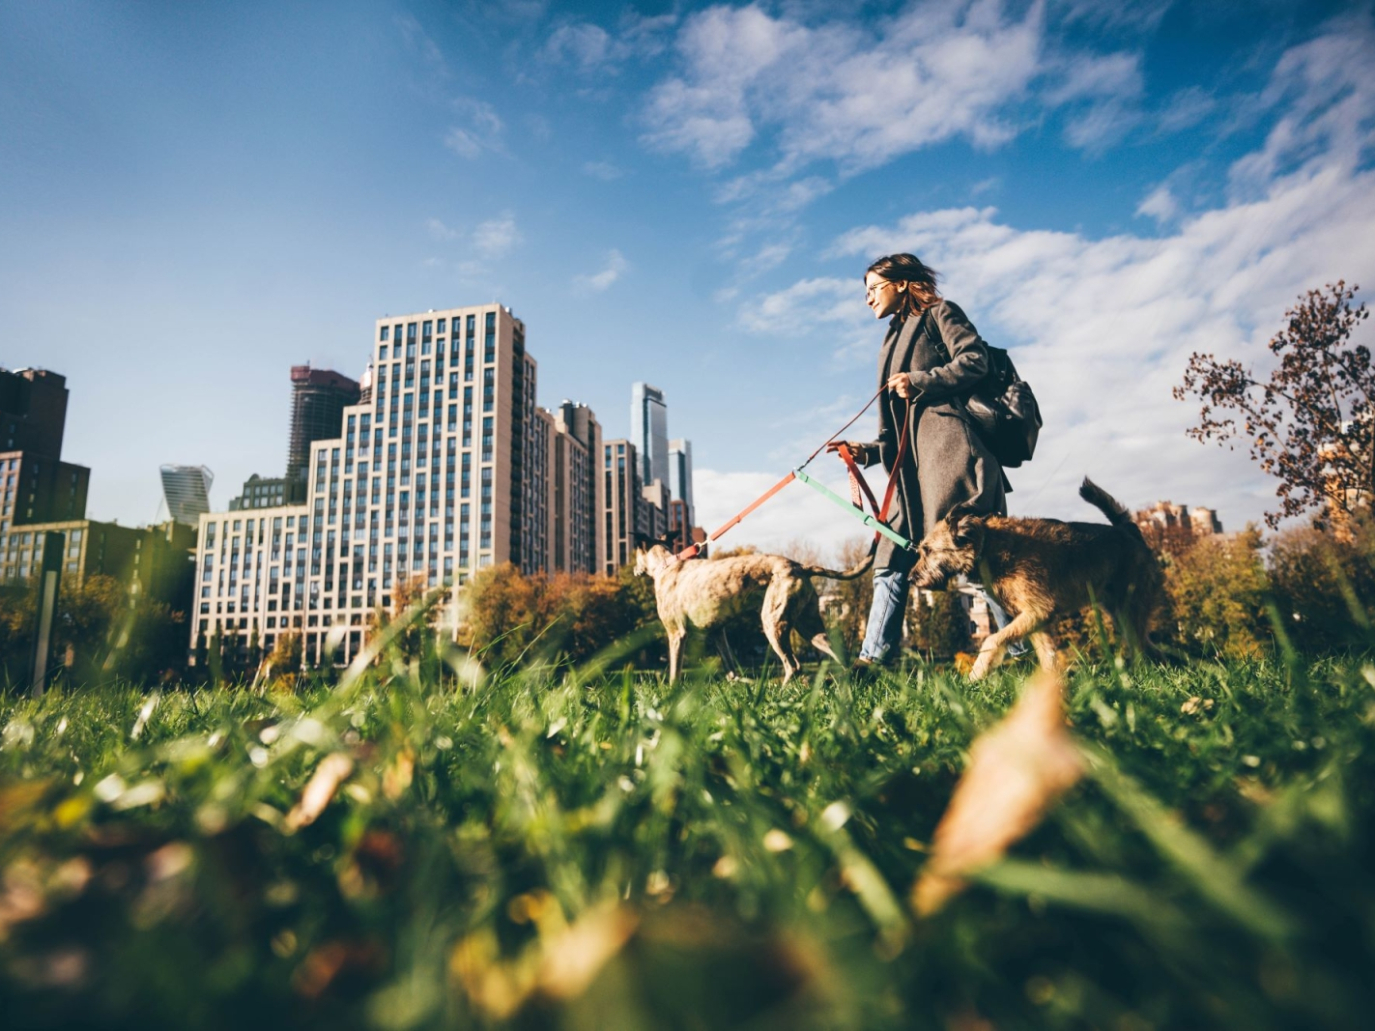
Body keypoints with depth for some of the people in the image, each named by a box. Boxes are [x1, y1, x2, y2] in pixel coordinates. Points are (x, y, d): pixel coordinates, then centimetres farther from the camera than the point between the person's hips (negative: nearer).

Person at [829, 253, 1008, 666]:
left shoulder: (938, 312, 12)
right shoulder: (893, 340, 30)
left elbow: (975, 359, -5)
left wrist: (921, 381, -10)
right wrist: (866, 450, 12)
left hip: (948, 449, -7)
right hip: (912, 467, 7)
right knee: (892, 562, 0)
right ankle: (872, 659, -1)